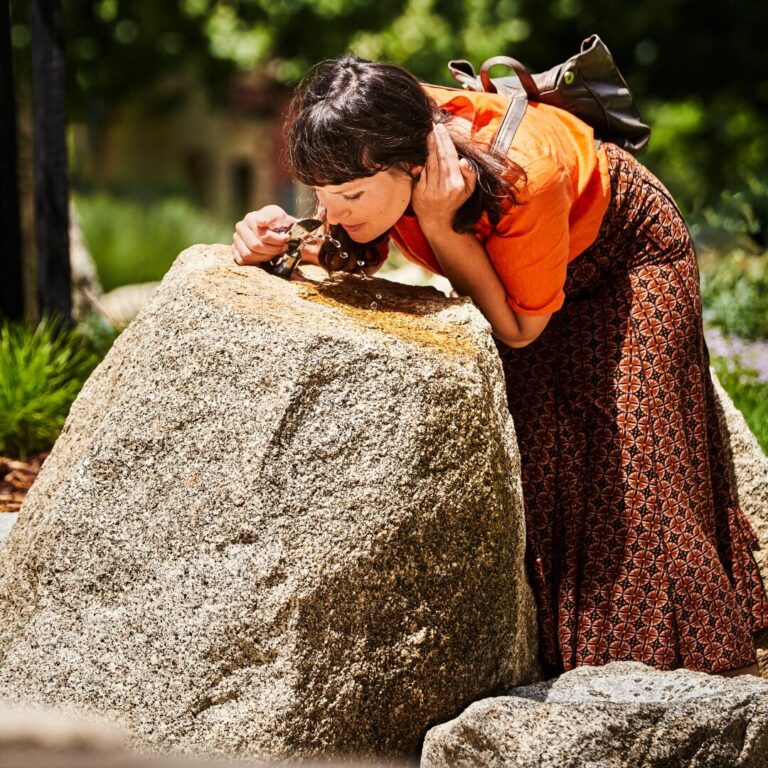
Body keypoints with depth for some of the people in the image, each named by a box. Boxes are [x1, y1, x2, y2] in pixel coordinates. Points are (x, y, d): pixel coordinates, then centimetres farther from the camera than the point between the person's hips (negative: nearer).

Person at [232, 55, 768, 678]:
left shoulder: (524, 178, -44)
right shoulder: (376, 152, -29)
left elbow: (519, 328, -29)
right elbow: (357, 255, -9)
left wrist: (438, 222, -41)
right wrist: (281, 238, -31)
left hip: (624, 251, -5)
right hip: (510, 261, 5)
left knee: (627, 460, -4)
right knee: (533, 456, -6)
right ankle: (564, 658, 6)